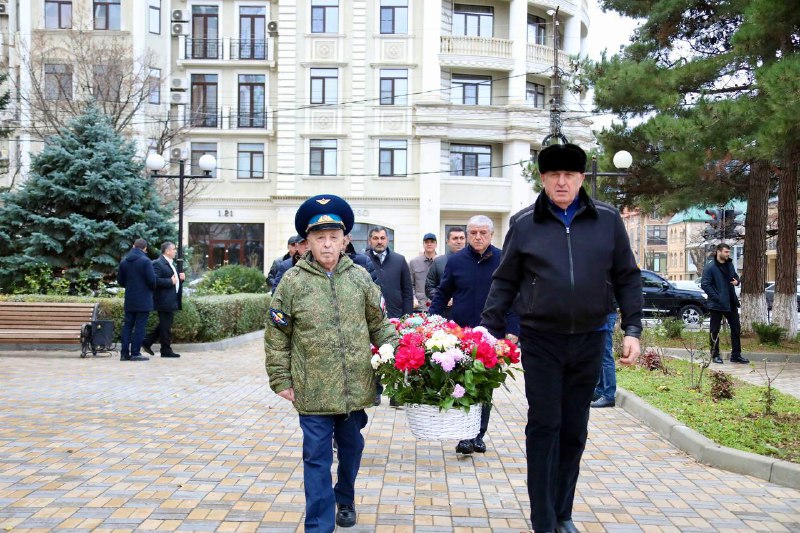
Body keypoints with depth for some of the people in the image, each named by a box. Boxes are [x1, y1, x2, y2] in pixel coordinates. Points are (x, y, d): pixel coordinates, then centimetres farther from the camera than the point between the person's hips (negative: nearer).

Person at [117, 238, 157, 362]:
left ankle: (124, 353, 9)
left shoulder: (123, 262, 7)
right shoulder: (145, 261, -12)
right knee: (140, 326, -2)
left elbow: (120, 281, 12)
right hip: (143, 300, -5)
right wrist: (152, 288, 5)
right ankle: (135, 353, -3)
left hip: (129, 300, 6)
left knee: (127, 325, 11)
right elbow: (152, 280, -15)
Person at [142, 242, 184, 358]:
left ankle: (147, 342, 25)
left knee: (164, 325, 16)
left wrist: (180, 277, 8)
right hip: (164, 300, -10)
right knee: (166, 326, -2)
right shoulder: (158, 264, -13)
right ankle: (166, 350, 5)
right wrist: (170, 281, -21)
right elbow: (155, 280, -24)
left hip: (171, 300, 10)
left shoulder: (172, 263, 18)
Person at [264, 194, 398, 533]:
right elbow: (276, 336, -1)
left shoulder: (360, 277, 1)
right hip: (313, 390, -3)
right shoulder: (292, 281, -5)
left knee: (351, 449, 20)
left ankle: (345, 500, 44)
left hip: (356, 387, 3)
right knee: (317, 458, 3)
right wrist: (281, 380, -2)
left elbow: (379, 324, 8)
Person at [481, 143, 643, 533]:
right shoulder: (524, 223, -1)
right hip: (540, 340, -2)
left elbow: (627, 279, 7)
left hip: (589, 341, 2)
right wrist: (488, 330, -3)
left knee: (574, 430, 11)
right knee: (544, 426, 0)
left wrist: (632, 330, 0)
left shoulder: (607, 220, 3)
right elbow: (505, 282, 3)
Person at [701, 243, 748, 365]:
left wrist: (737, 281, -1)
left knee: (736, 328, 10)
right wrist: (716, 297, -20)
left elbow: (735, 277, 23)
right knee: (715, 330, 3)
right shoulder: (710, 267, -13)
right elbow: (705, 284, -16)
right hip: (717, 304, -7)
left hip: (731, 303, 7)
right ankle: (715, 355, 15)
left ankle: (736, 355, 19)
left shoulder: (729, 264, 9)